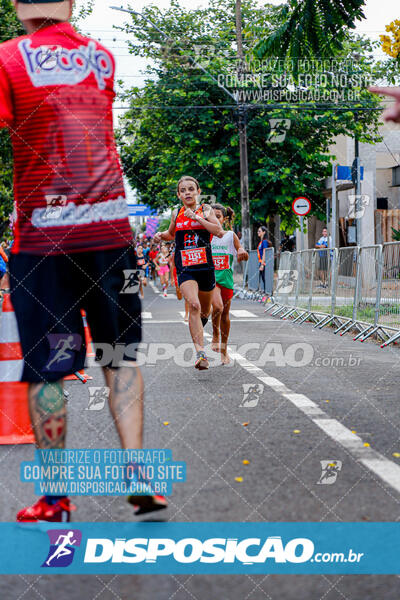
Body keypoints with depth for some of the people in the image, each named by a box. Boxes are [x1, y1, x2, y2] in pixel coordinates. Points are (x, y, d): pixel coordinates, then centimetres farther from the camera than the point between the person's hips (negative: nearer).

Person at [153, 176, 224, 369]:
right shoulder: (176, 213, 9)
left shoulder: (205, 210, 1)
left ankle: (196, 327, 51)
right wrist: (161, 235, 6)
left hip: (205, 266, 0)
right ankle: (200, 353, -29)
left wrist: (197, 217, -18)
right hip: (185, 269, 0)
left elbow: (219, 232, -15)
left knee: (204, 311, 15)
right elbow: (171, 234, 28)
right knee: (194, 305, -23)